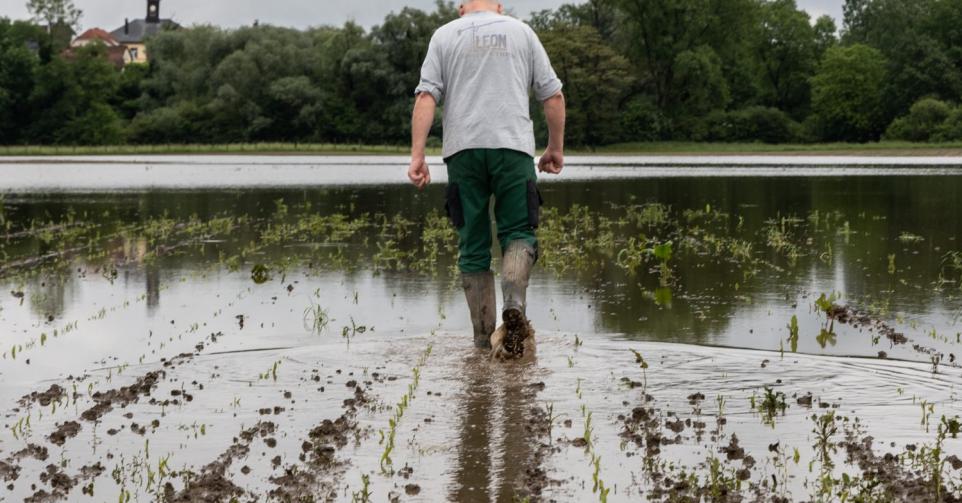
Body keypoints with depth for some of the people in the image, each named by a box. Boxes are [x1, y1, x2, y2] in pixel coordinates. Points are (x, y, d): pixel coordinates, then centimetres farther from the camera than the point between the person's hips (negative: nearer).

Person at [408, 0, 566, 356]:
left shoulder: (445, 35, 13)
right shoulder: (522, 32, 15)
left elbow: (426, 97, 1)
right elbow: (553, 96, 11)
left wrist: (417, 155, -4)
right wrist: (556, 149, 21)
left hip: (463, 149, 1)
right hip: (513, 147, -1)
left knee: (473, 247, 6)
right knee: (518, 233, 6)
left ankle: (484, 340, 5)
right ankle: (515, 303, -22)